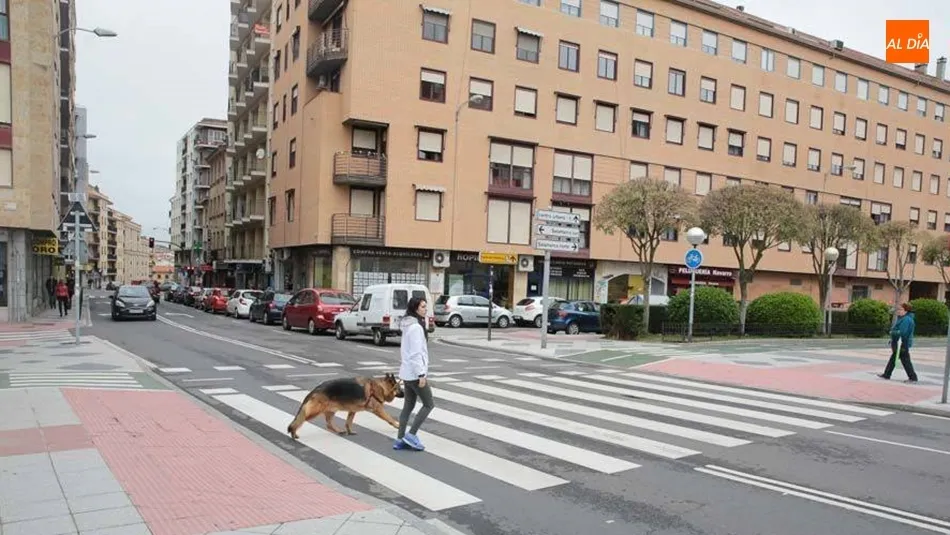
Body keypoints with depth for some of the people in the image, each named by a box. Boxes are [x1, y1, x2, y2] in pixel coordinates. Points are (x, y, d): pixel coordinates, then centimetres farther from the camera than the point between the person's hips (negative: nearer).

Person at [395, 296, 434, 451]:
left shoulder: (409, 325, 13)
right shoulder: (416, 327, -18)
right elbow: (416, 353, -22)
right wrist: (421, 374, -21)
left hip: (407, 373, 9)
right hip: (414, 373, -9)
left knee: (408, 406, 12)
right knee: (429, 404, 1)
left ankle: (400, 440, 15)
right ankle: (411, 435, 2)